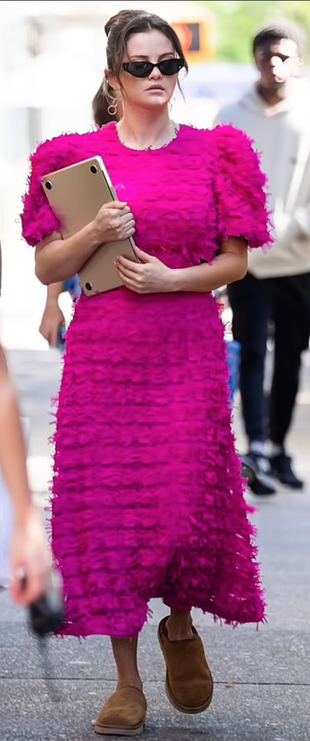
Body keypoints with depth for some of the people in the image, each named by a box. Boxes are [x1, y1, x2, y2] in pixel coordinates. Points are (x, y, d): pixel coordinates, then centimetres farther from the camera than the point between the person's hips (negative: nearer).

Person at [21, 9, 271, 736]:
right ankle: (127, 682, 9)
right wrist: (95, 233, -13)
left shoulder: (214, 153, 6)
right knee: (108, 505, -1)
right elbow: (46, 267, 5)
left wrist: (169, 279, -10)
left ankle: (181, 626, 26)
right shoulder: (77, 156, 5)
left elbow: (237, 261, 5)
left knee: (189, 502, -7)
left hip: (189, 349, 0)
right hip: (103, 351, 0)